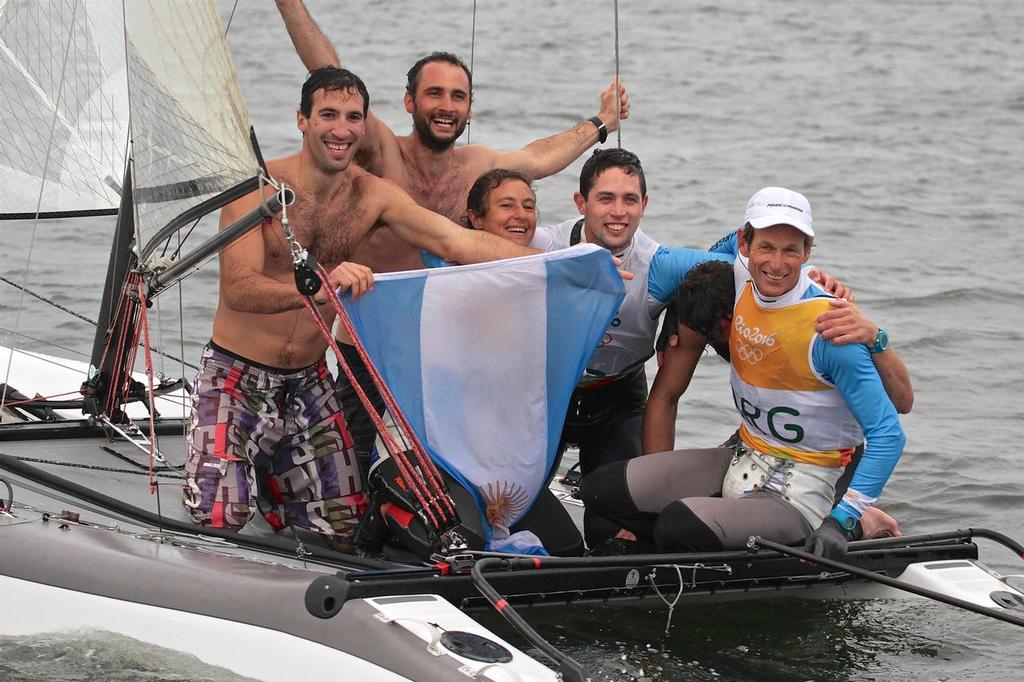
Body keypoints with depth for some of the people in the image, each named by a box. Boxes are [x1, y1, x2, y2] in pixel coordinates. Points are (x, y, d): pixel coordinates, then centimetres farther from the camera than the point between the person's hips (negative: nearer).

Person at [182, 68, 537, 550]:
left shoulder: (372, 196, -3)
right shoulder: (258, 186, -16)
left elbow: (461, 243, -10)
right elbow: (238, 288, -28)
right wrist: (317, 289, -47)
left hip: (308, 383, 5)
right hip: (238, 378, -5)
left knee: (342, 532, 6)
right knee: (218, 521, -21)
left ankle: (263, 475, 32)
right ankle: (221, 468, 13)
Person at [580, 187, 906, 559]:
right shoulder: (741, 278, -3)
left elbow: (888, 434, -20)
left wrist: (840, 521, -26)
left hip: (798, 496, -8)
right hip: (742, 462, 8)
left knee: (679, 523, -30)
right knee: (602, 489, -1)